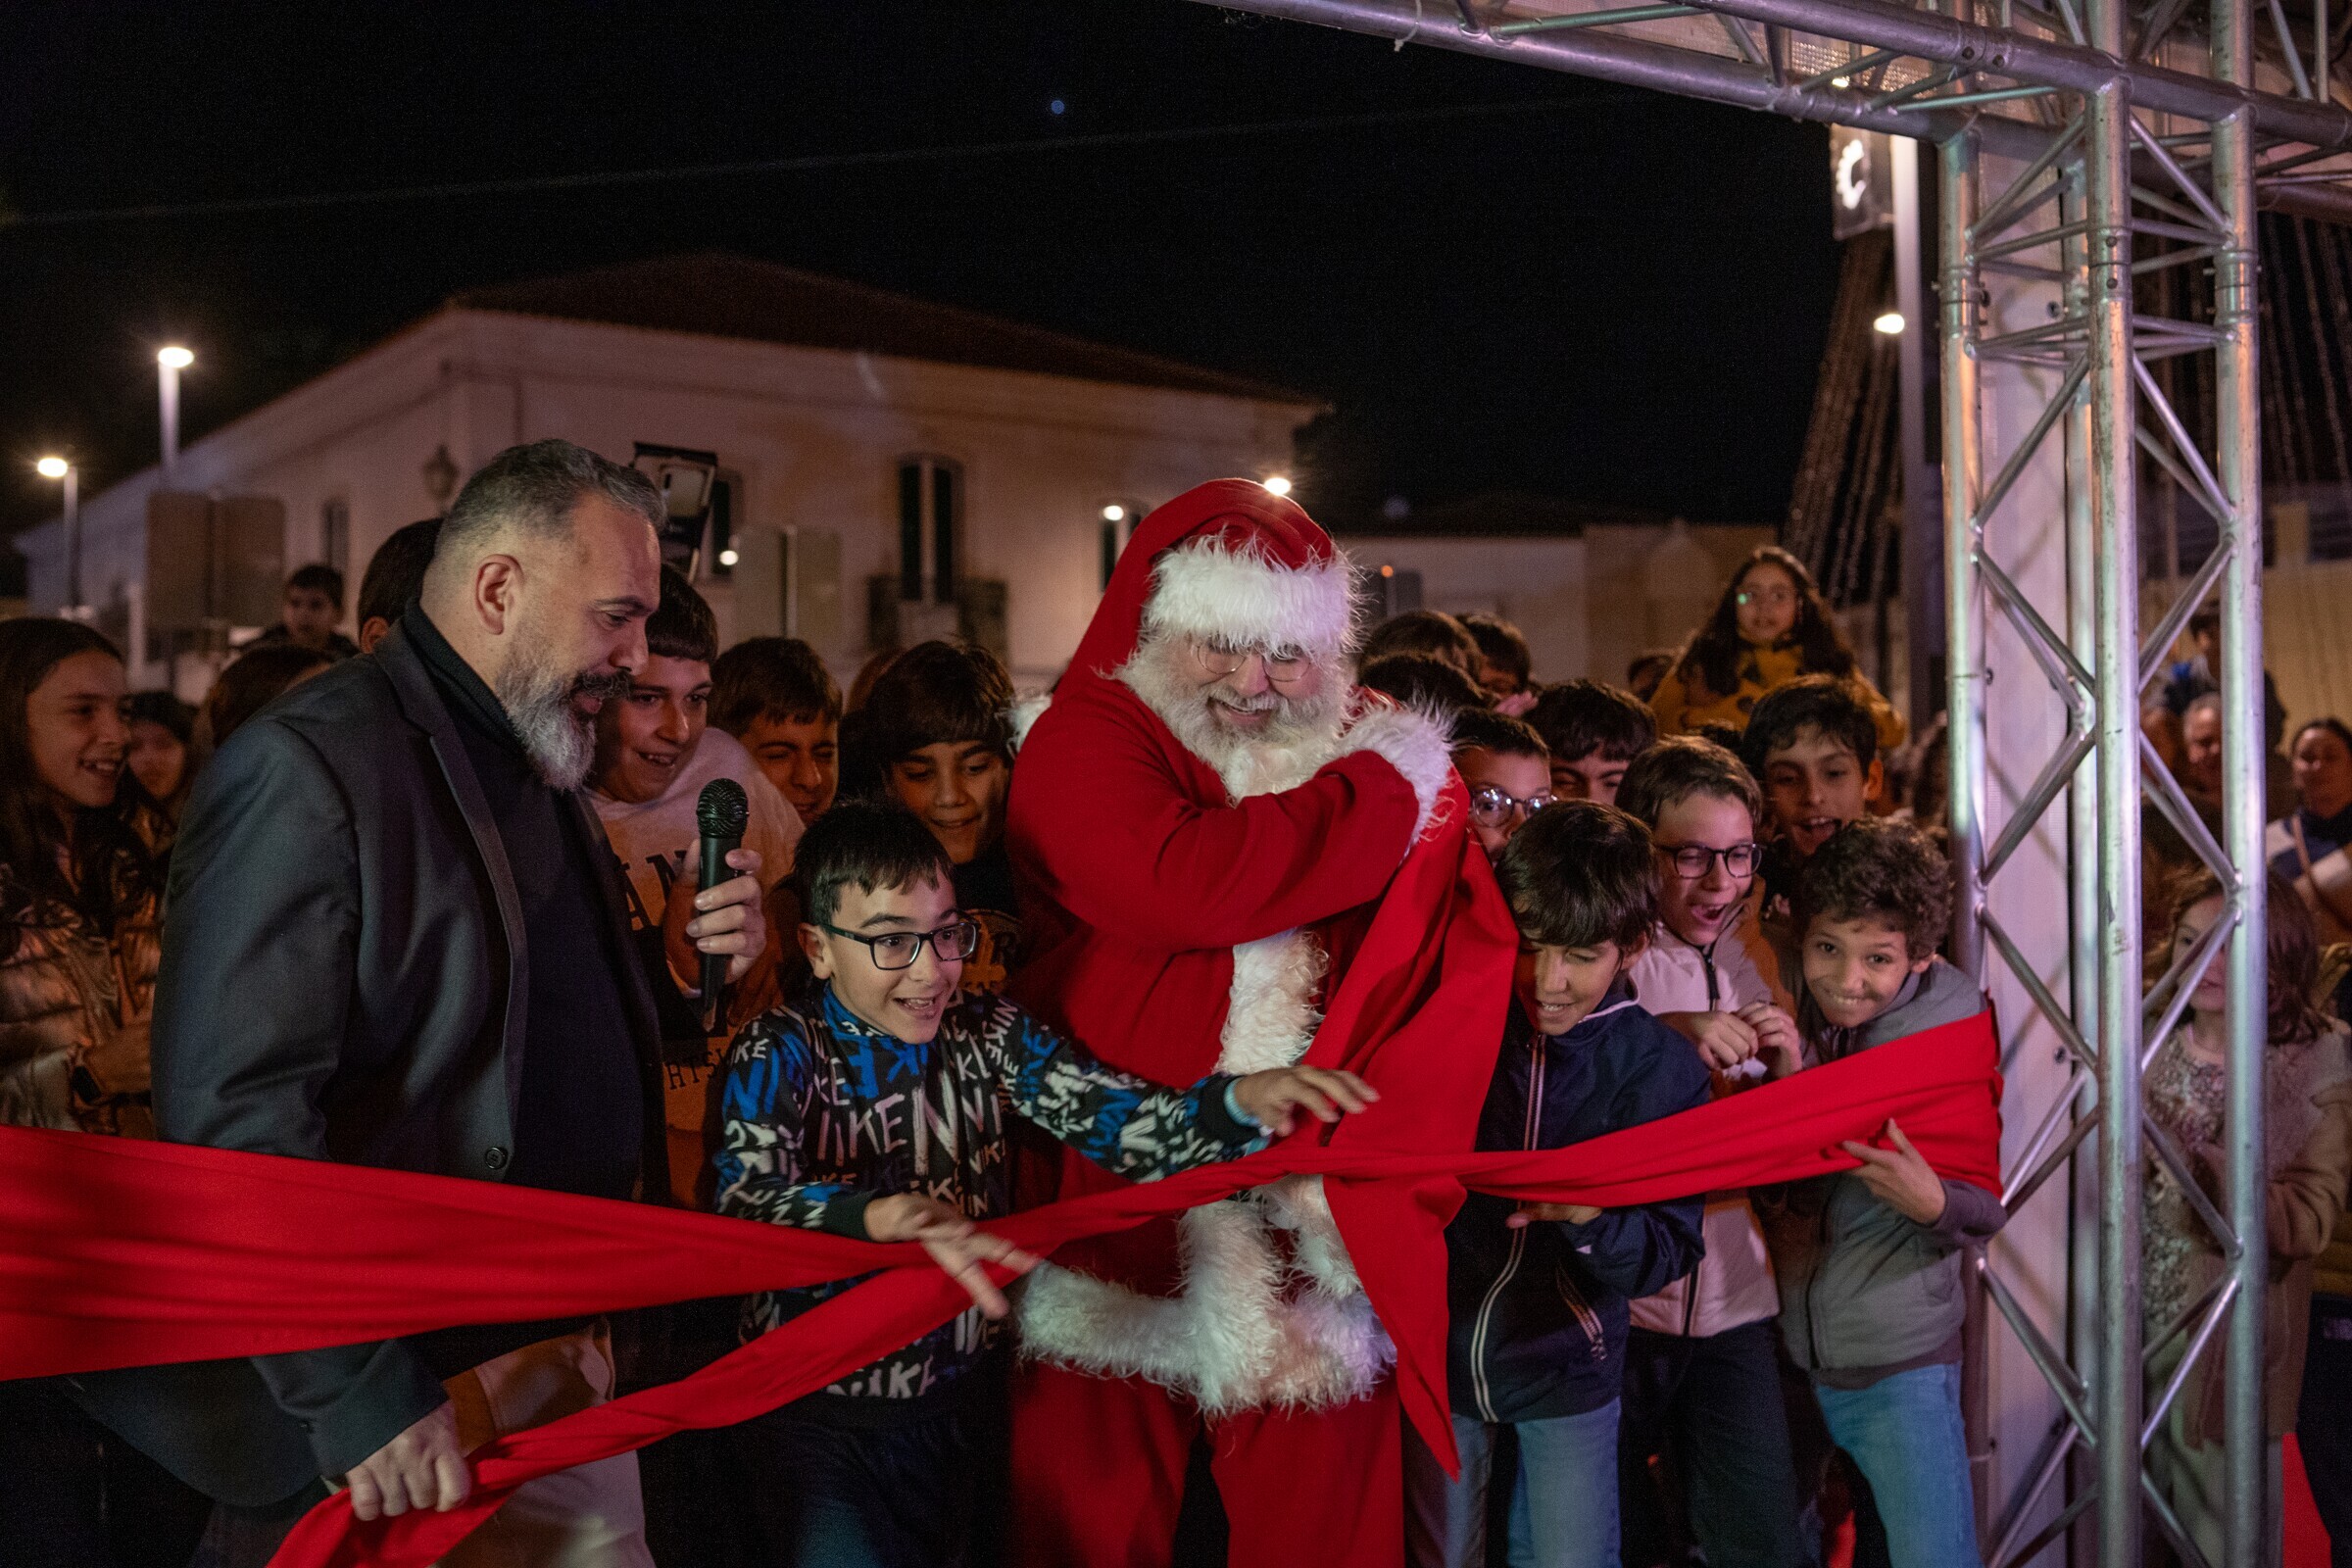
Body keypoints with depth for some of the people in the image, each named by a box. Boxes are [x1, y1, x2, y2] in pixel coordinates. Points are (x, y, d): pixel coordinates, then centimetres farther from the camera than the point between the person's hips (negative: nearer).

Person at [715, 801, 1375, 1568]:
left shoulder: (990, 1036, -4)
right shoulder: (781, 1053, -13)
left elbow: (1125, 1124, -16)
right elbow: (746, 1201, -30)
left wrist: (1245, 1097, -35)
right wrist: (892, 1215, -49)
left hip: (958, 1400, 3)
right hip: (814, 1415, -3)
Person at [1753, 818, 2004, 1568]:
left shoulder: (1947, 1022, -11)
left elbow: (1987, 1208, -8)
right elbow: (1770, 1193, -3)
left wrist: (1930, 1202, -29)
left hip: (1901, 1364, -3)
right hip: (1784, 1348, 3)